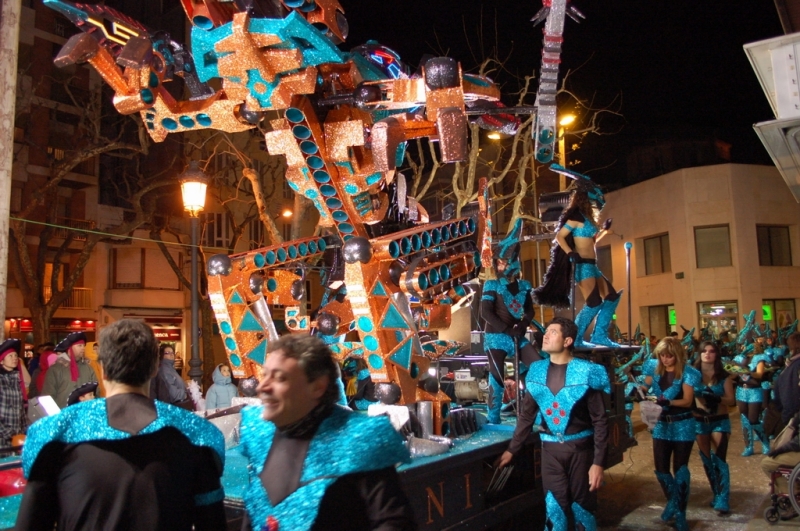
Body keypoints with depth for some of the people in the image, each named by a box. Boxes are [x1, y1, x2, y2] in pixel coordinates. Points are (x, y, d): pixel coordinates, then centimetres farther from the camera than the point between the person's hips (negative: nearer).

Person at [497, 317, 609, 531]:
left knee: (581, 505, 9)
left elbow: (600, 420, -9)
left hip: (580, 448, -3)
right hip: (550, 448, 3)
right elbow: (527, 415, 9)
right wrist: (512, 450, 8)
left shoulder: (586, 372, -10)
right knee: (556, 506, 6)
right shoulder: (537, 371, 2)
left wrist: (598, 462, -13)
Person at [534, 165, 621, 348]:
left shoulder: (587, 218, 18)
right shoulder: (577, 216, -9)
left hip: (591, 265, 10)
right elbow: (560, 236, -15)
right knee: (594, 303, -15)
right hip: (583, 265, -10)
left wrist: (604, 229, 19)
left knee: (611, 296, 9)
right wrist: (571, 254, -24)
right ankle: (575, 338, -5)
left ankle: (599, 336, 12)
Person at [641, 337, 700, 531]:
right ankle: (673, 502, 34)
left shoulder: (686, 372, -13)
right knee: (661, 468, 8)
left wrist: (667, 401, -35)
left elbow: (687, 401, -19)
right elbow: (646, 386, 0)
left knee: (680, 468, 5)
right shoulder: (655, 369, 0)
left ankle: (680, 513, 20)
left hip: (682, 426, -4)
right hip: (661, 424, 4)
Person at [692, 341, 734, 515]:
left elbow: (731, 400, -5)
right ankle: (717, 494, 28)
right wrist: (696, 405, -20)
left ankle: (722, 500, -6)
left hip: (720, 421, -2)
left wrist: (717, 399, -22)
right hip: (699, 421, 2)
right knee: (706, 460, 12)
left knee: (719, 459, -10)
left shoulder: (724, 376, -1)